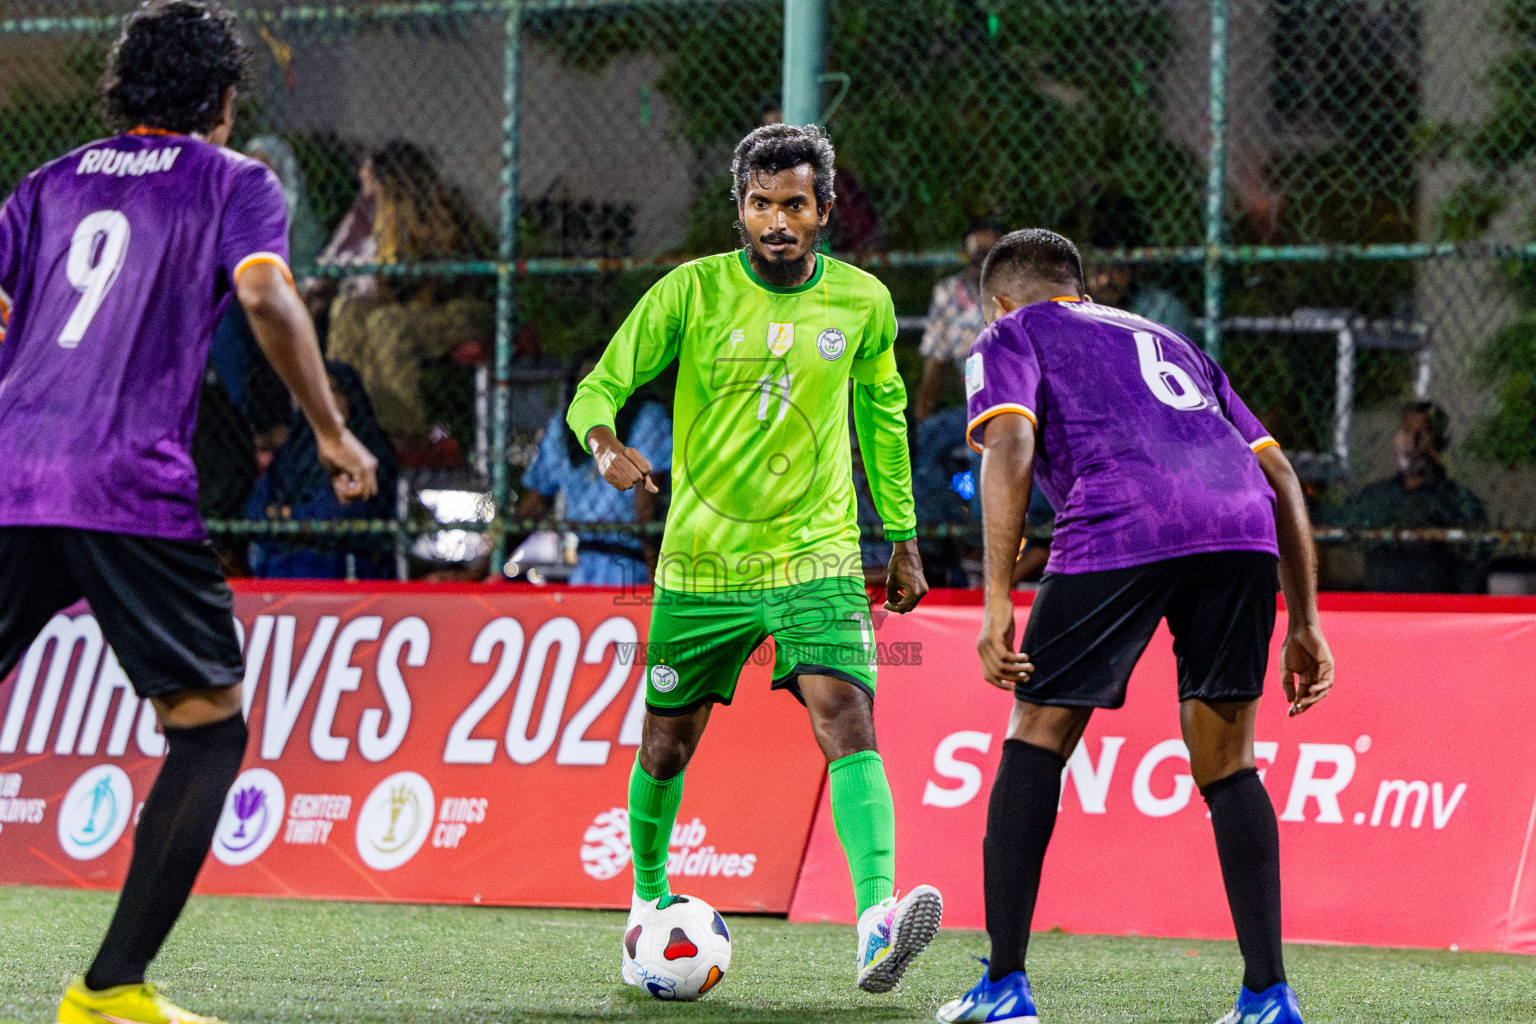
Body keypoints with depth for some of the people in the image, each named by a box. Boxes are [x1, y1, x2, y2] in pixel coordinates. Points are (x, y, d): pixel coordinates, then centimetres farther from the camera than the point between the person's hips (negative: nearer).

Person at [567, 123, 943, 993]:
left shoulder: (863, 303, 0)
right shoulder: (693, 292, -7)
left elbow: (882, 414, 16)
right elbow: (599, 387, -6)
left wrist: (902, 540, 18)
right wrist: (606, 442, -30)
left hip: (818, 556, 0)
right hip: (702, 561, 0)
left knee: (850, 723, -21)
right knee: (668, 747, 10)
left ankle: (878, 923, -35)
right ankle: (651, 900, 38)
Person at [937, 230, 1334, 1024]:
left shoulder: (1010, 337, 23)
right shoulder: (1166, 342, 38)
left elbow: (1010, 445, 1)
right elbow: (1278, 474, 29)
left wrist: (997, 602, -5)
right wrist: (1304, 623, 28)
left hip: (1121, 529, -4)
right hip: (1242, 526, 4)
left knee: (1038, 738, 10)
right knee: (1227, 762, 14)